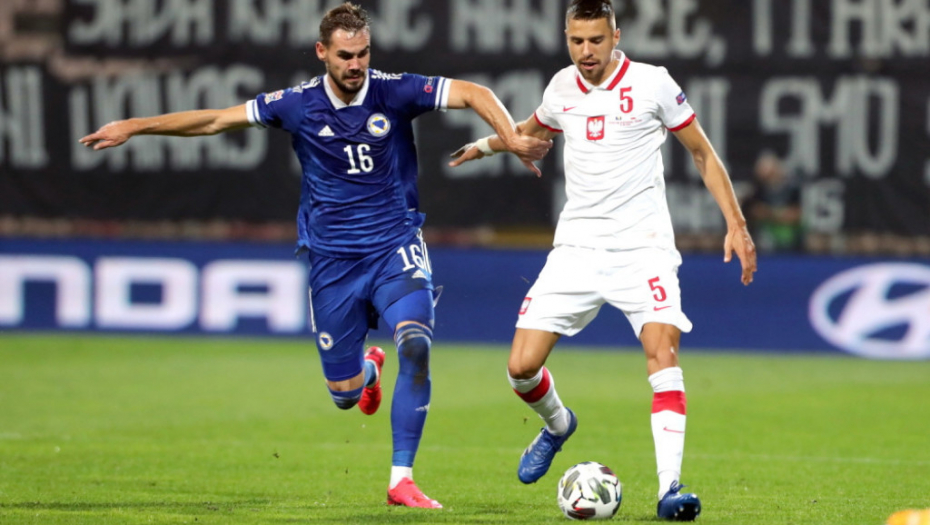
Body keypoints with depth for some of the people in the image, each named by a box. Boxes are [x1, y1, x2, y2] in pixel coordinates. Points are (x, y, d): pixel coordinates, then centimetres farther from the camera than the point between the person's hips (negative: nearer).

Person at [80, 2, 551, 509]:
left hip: (395, 248, -1)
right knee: (344, 394, 5)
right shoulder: (298, 105, -5)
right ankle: (369, 367, 46)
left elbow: (473, 94, -16)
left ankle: (401, 479, -19)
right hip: (332, 258, 2)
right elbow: (214, 120, 2)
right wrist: (133, 127, 1)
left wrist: (512, 138, -33)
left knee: (415, 344, -28)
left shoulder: (395, 92, -9)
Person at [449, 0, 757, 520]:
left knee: (662, 349, -24)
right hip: (577, 244, 4)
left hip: (642, 242, -4)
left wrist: (736, 224, -1)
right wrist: (487, 145, 24)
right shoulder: (562, 88, 8)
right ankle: (557, 424, 31)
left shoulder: (653, 84, -4)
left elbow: (702, 152, 4)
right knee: (522, 367, -4)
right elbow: (533, 130, 33)